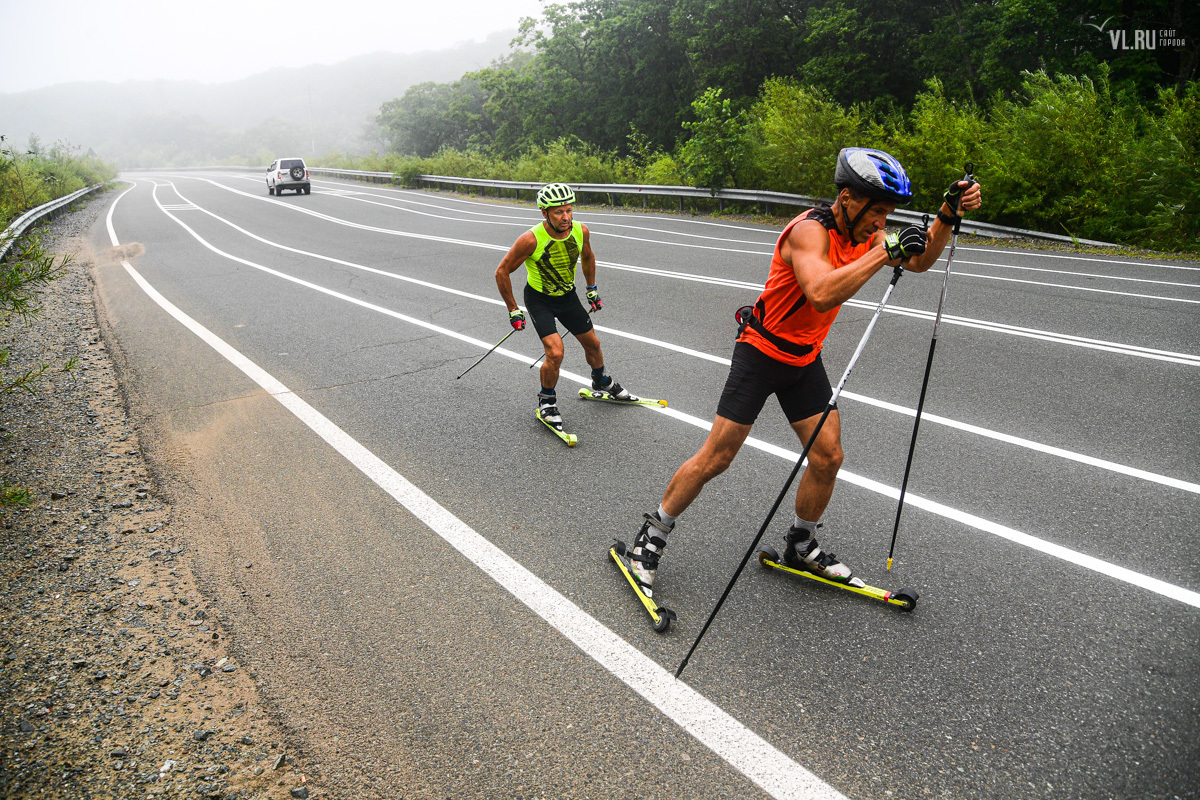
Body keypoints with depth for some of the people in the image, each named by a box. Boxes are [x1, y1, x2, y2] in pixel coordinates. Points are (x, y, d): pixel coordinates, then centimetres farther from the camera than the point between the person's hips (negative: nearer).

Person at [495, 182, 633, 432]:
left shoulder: (581, 231, -16)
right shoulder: (531, 239, -30)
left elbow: (588, 257, 8)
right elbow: (502, 272, -18)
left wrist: (592, 290, 13)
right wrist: (514, 311, -14)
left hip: (568, 296, 5)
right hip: (539, 300, -5)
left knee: (593, 344, 14)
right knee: (555, 353, -20)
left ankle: (602, 383, 45)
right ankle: (546, 400, 7)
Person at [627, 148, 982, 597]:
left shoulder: (863, 231, 1)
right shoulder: (810, 231, -25)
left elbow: (919, 261, 8)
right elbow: (822, 294, -43)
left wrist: (949, 215, -7)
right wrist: (885, 252, -39)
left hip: (804, 360, 8)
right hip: (761, 353, -8)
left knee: (828, 458, 4)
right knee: (716, 458, -7)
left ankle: (800, 547, 27)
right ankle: (652, 537, 11)